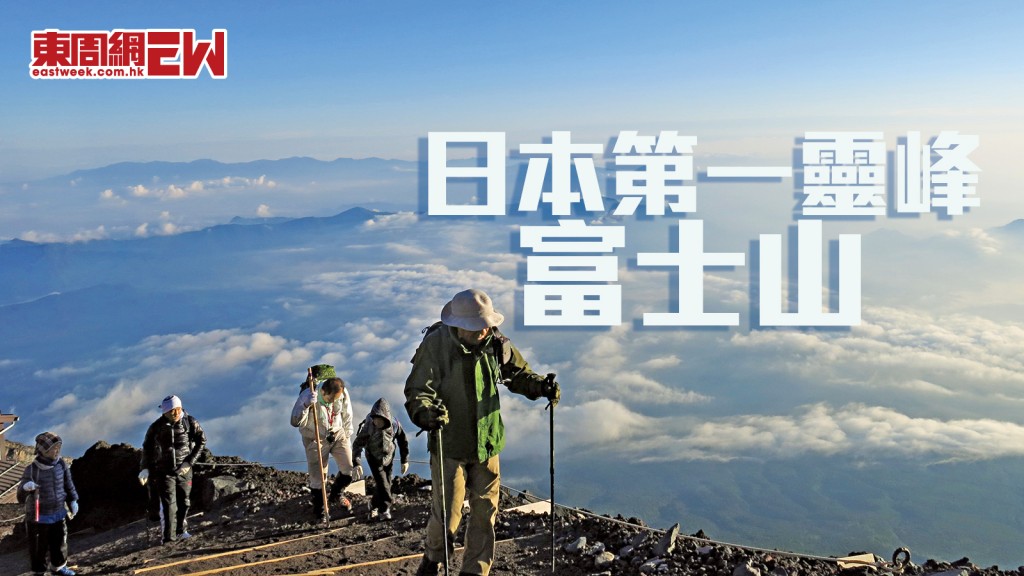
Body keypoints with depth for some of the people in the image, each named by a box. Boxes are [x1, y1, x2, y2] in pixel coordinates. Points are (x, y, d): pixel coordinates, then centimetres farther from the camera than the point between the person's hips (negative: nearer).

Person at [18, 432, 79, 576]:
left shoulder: (61, 465, -8)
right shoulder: (31, 470, -21)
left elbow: (68, 484, 10)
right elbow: (21, 498, -24)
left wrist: (73, 500, 11)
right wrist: (26, 487, -45)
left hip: (58, 514, 4)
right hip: (38, 517, -4)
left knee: (60, 543, 19)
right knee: (38, 547, 10)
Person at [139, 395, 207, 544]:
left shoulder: (190, 422, -7)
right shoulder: (157, 427, -5)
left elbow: (201, 441, -3)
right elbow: (147, 447, 9)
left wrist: (189, 462, -10)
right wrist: (145, 469, 3)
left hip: (184, 470, 1)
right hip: (164, 470, -1)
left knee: (184, 502, 11)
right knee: (169, 504, -10)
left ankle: (180, 530, 31)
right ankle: (169, 536, -7)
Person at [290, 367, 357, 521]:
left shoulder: (342, 394, -18)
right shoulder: (308, 396, -28)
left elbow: (347, 415, 2)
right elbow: (295, 422, -30)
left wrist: (347, 437, 11)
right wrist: (306, 405, -46)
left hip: (338, 434, 3)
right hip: (315, 439, -3)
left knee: (350, 470, -1)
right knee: (317, 478, 0)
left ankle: (336, 495, 30)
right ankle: (318, 509, 27)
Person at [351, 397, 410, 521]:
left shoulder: (395, 425, -22)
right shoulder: (368, 427, -28)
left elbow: (403, 442, -7)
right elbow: (357, 444, -22)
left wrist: (405, 461, -2)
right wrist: (356, 463, -31)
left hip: (388, 456, 3)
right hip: (373, 457, -3)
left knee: (386, 482, 8)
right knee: (381, 482, -13)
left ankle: (374, 505, 30)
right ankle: (384, 509, -2)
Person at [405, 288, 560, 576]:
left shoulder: (496, 344, -3)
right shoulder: (435, 344, -16)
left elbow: (516, 372, 13)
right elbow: (417, 390, -15)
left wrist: (539, 385, -6)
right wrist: (424, 412, -36)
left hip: (487, 444, 4)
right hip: (449, 443, -4)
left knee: (485, 513, 10)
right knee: (446, 512, 1)